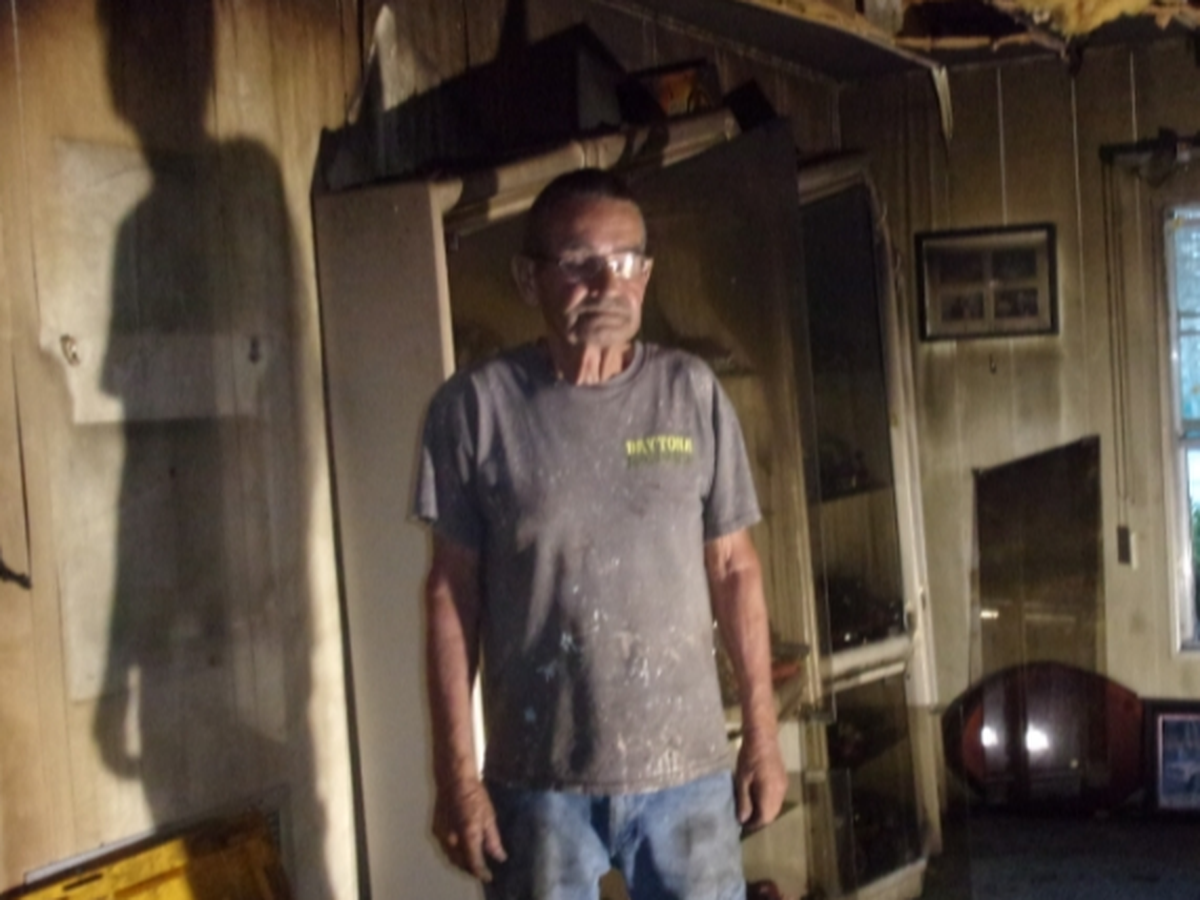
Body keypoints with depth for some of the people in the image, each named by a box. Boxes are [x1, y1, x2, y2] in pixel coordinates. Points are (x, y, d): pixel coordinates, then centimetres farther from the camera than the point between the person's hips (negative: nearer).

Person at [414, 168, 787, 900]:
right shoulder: (477, 407, -7)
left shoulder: (692, 393, -2)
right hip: (538, 776, -1)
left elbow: (734, 570, 4)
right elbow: (453, 594, -3)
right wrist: (455, 769, -5)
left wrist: (763, 734, 3)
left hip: (686, 765, 2)